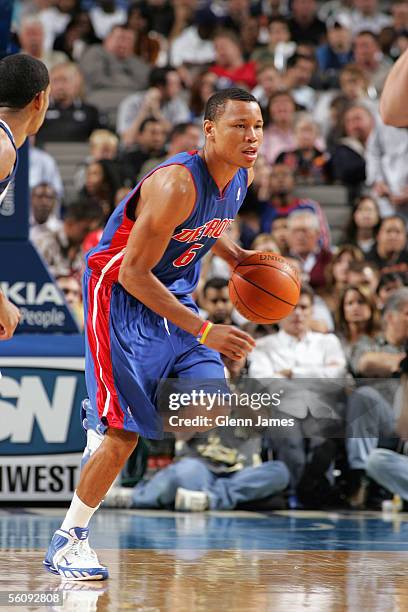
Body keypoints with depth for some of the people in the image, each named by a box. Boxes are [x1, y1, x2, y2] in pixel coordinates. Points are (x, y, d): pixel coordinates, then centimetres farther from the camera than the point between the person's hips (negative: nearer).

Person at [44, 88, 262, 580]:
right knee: (125, 433, -11)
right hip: (120, 296, -8)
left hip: (172, 299, 8)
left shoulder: (242, 176, -2)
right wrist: (204, 331, -30)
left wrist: (235, 256, 5)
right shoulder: (176, 184, -29)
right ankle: (67, 542, 1)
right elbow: (132, 273, -28)